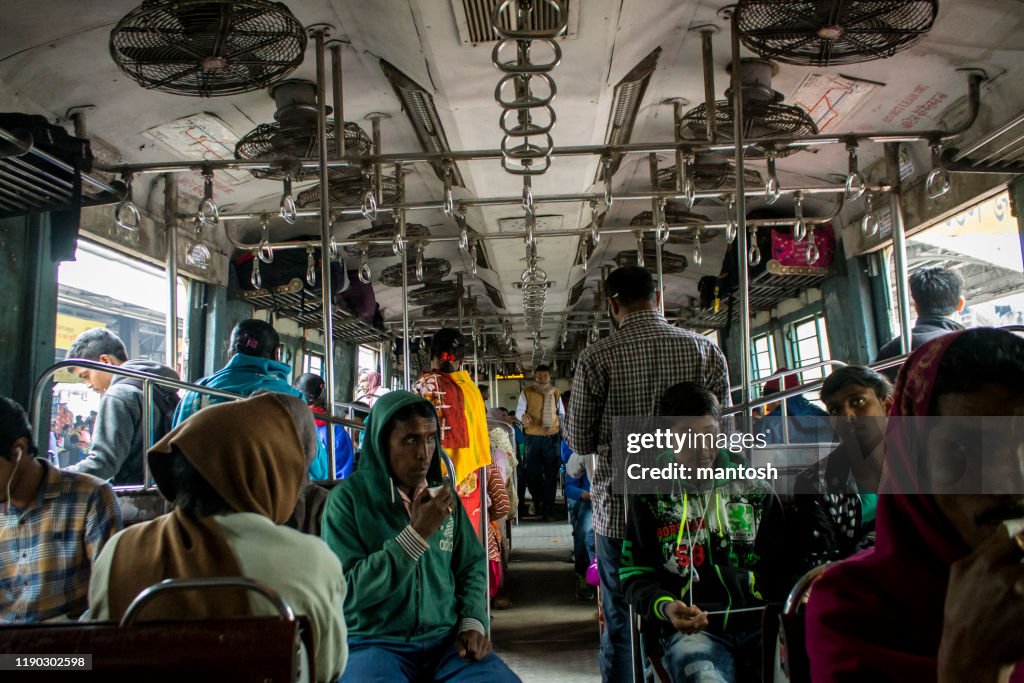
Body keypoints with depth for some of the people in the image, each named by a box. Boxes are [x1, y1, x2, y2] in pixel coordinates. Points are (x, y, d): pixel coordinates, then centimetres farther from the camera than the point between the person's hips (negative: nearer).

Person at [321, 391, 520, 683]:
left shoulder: (443, 495, 8)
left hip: (446, 638, 4)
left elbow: (472, 567, 16)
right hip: (374, 642, -3)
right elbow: (344, 591, -14)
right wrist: (416, 534, -18)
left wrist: (473, 622, -1)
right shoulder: (348, 497, -6)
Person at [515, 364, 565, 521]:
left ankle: (548, 509, 10)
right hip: (533, 437, -2)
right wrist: (523, 416, -26)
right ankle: (539, 501, 29)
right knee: (532, 473, 2)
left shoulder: (555, 393, 8)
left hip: (552, 437, 2)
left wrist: (561, 429, 8)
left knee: (551, 474, 2)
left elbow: (561, 413, 18)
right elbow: (519, 411, -4)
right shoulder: (527, 392, -1)